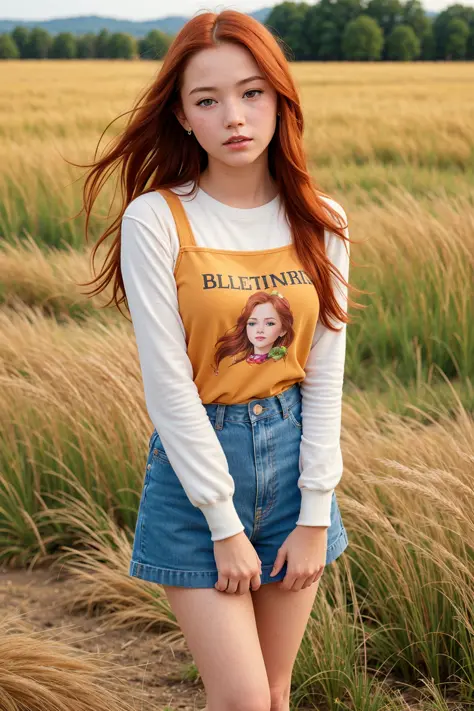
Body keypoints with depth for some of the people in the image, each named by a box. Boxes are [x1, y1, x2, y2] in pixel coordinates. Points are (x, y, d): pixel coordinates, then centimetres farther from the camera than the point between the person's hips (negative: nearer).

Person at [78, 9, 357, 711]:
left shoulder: (320, 222, 0)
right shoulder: (156, 220, -13)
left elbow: (325, 375, 0)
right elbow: (169, 385, -14)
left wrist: (314, 517, -4)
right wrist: (225, 526, -13)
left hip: (294, 456, 4)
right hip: (196, 463, -4)